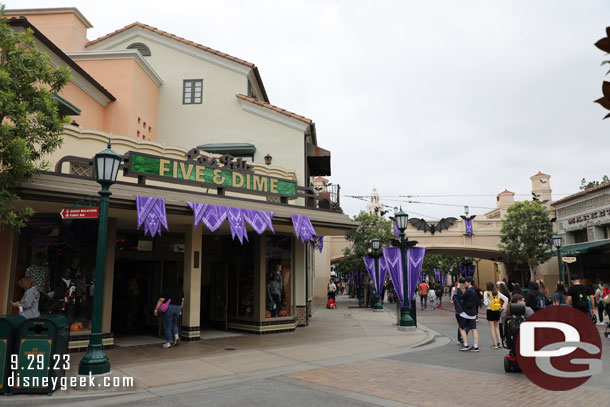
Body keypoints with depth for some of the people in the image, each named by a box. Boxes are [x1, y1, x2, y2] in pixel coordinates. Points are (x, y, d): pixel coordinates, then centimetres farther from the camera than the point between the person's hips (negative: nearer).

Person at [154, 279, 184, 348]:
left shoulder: (166, 289, -4)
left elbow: (161, 300, -10)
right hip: (178, 307, 5)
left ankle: (168, 342, 10)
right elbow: (182, 300, 12)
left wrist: (156, 309, -4)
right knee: (174, 324, 23)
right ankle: (177, 337, 4)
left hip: (169, 307, -5)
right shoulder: (180, 289, 11)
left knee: (167, 326, 5)